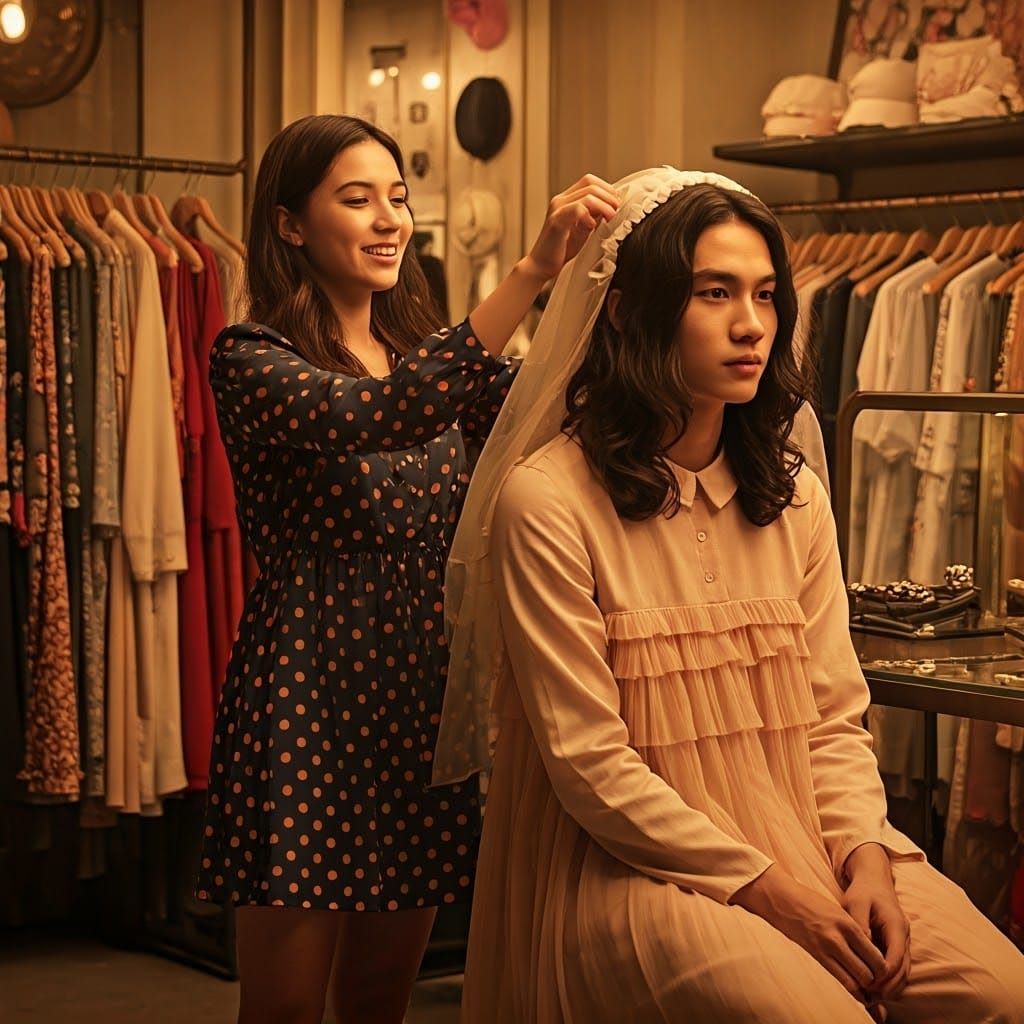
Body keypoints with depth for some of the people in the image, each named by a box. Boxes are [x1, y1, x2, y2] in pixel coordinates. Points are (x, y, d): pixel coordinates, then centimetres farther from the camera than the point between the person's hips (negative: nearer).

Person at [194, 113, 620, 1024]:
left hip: (426, 694, 6)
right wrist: (532, 273, -34)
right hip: (312, 697, -6)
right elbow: (376, 417, -28)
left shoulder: (430, 355, 13)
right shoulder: (253, 360, -8)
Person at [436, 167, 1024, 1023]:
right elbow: (588, 760, -13)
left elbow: (835, 719, 8)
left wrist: (864, 850, -11)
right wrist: (761, 884, -15)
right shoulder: (547, 500, -11)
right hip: (635, 867, -5)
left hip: (804, 847, 5)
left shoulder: (794, 496, 8)